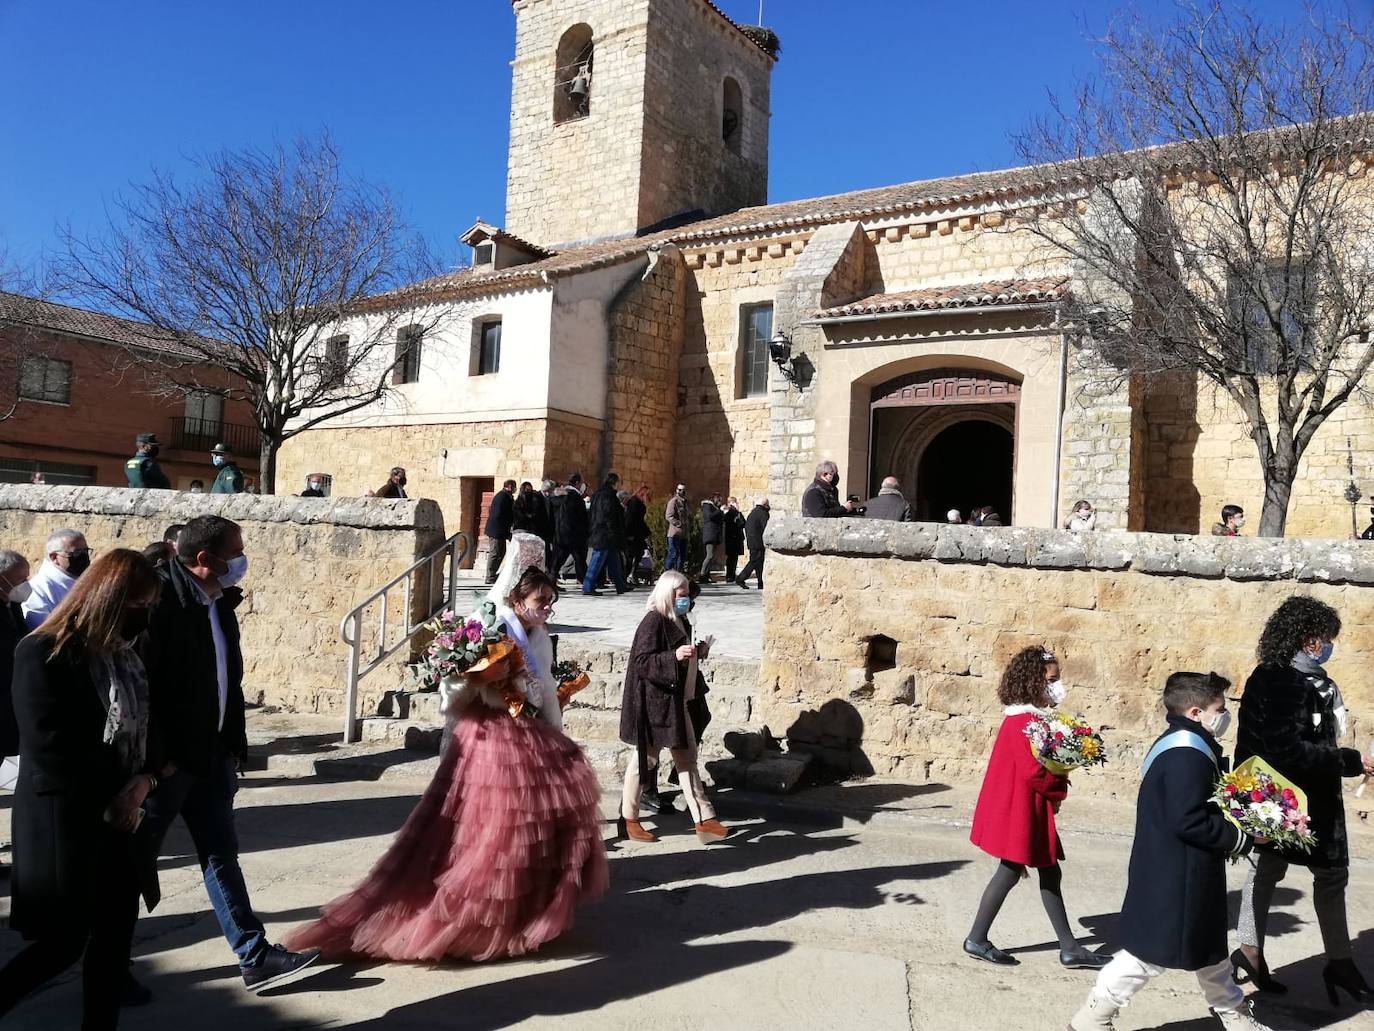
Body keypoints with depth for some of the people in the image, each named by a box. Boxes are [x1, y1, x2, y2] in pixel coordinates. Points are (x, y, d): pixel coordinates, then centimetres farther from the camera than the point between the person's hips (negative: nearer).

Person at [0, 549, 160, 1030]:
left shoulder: (125, 655, 9)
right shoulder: (44, 653, -13)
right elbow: (48, 748, -17)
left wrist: (143, 781, -7)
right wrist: (106, 805, -10)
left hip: (120, 820, 7)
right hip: (64, 821, -7)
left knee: (115, 937, 9)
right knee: (65, 941, 2)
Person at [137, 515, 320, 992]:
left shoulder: (220, 602, 8)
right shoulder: (159, 598, -17)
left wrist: (235, 742, 12)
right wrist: (155, 756, -19)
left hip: (212, 755, 8)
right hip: (166, 759, -8)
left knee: (221, 853, 11)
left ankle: (256, 957, 15)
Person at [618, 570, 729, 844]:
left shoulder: (680, 621, 11)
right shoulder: (653, 622, -16)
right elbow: (640, 662, -22)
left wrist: (697, 653, 5)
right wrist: (674, 656, -31)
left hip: (681, 703, 9)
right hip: (655, 703, -9)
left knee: (687, 760, 10)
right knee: (645, 759, 4)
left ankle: (704, 820, 14)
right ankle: (629, 820, 19)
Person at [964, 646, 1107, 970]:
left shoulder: (1032, 717, 10)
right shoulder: (1024, 721, -22)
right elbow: (1033, 771, -26)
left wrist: (1055, 788, 0)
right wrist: (1060, 789, -9)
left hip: (1031, 810, 10)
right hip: (1018, 810, -10)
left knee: (1050, 874, 13)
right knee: (1010, 872, 1)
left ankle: (1069, 948, 20)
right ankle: (977, 940, 14)